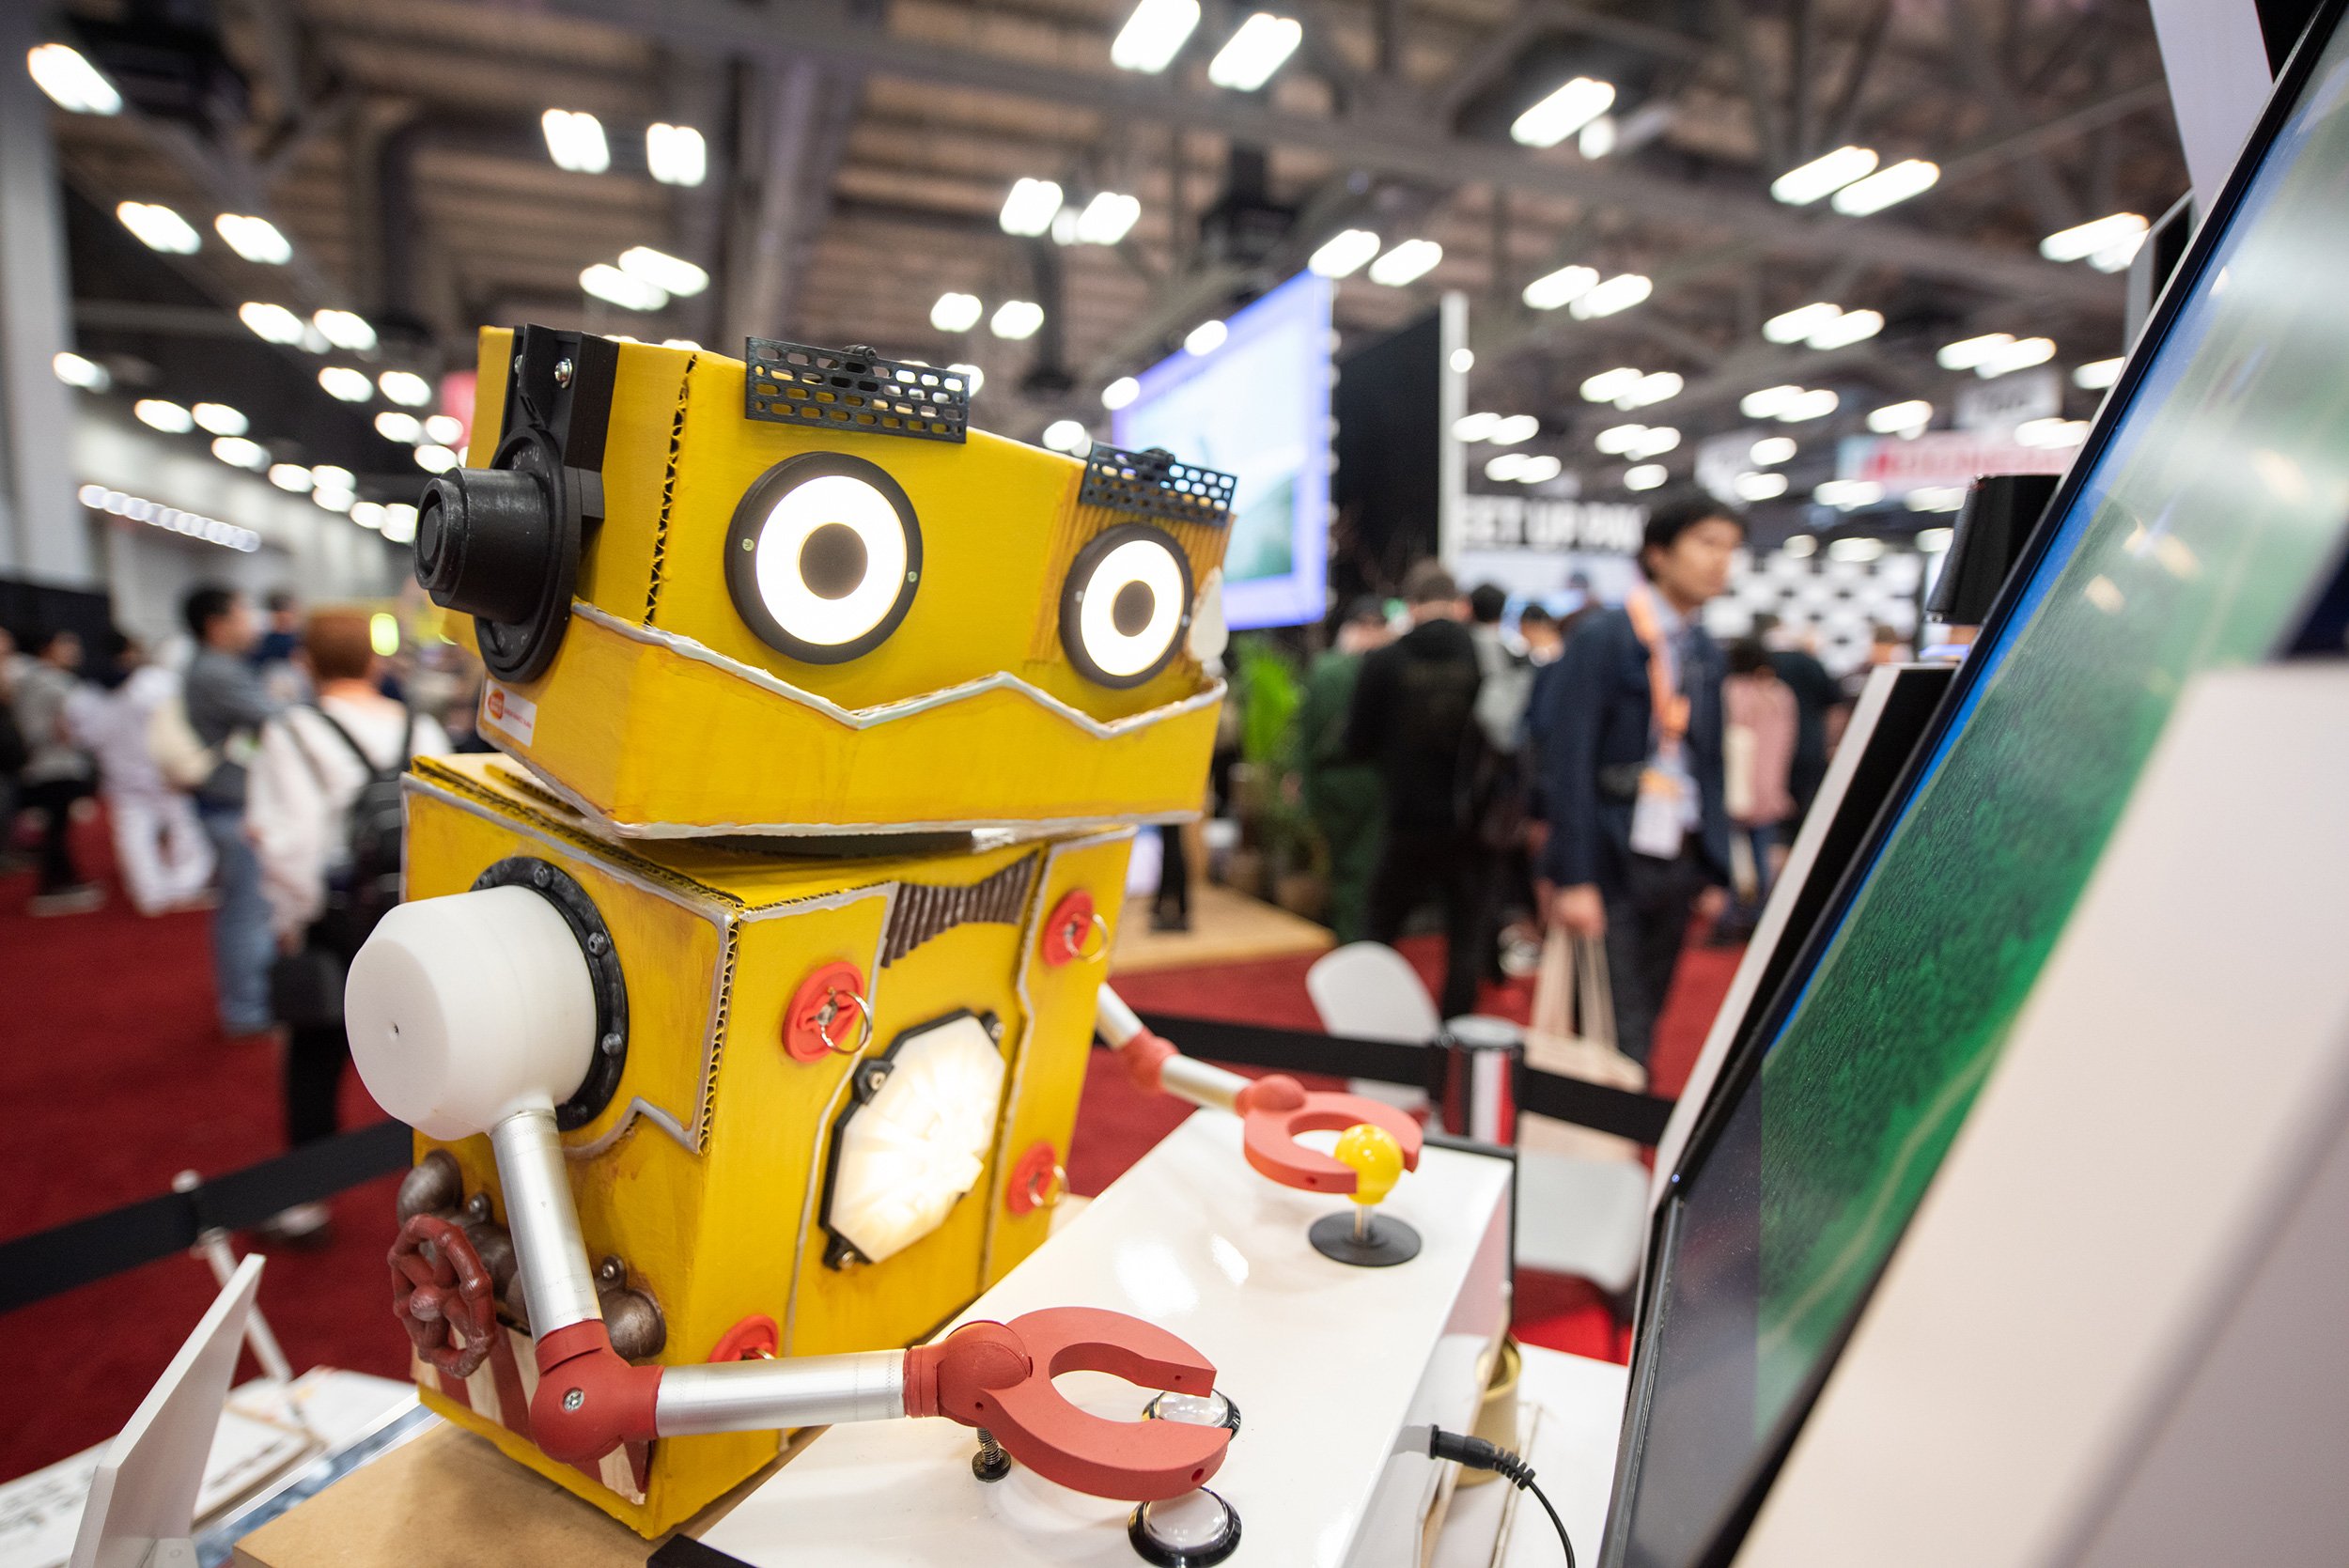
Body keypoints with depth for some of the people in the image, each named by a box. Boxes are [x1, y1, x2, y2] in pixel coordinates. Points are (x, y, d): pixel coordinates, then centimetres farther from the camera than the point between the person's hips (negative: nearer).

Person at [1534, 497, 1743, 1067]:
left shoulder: (1705, 652, 12)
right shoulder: (1604, 637, -10)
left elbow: (1708, 765, 16)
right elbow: (1567, 762, -14)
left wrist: (1713, 871, 12)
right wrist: (1574, 879, -18)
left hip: (1677, 861, 7)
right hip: (1614, 863, -7)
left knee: (1643, 1023, 15)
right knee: (1617, 1033, -4)